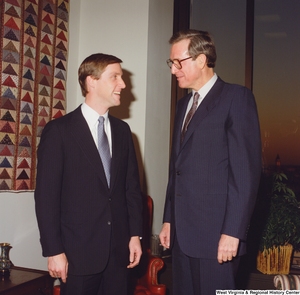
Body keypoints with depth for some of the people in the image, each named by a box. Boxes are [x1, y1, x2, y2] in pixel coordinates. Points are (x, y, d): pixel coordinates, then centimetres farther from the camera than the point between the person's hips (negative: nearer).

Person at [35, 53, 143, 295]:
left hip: (119, 248, 5)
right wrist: (54, 251, -11)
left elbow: (132, 186, 11)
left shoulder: (122, 130, 9)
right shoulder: (59, 130, -7)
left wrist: (135, 234, 5)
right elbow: (46, 195, -9)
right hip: (79, 250, -4)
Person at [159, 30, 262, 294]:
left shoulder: (237, 97, -7)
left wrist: (233, 231, -18)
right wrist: (169, 219, 14)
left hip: (215, 231, -7)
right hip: (182, 232, 7)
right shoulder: (184, 104, 16)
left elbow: (246, 169, -14)